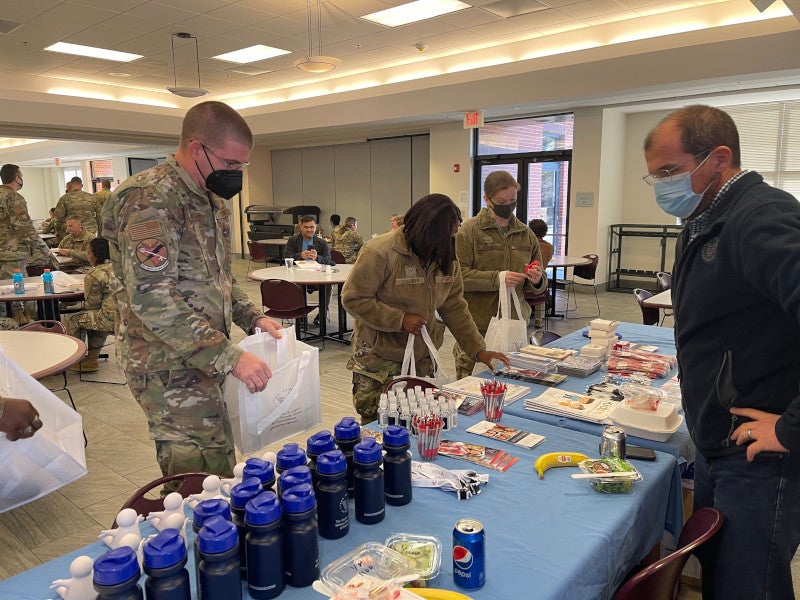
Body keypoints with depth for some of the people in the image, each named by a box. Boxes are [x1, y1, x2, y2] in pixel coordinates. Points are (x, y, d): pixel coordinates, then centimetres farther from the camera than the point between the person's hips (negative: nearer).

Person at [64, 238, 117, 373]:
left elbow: (92, 304, -4)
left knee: (71, 320, 14)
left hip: (112, 319, -8)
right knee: (94, 316, 35)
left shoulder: (93, 275, -13)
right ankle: (92, 357, 37)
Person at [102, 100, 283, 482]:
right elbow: (152, 300, -25)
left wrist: (252, 317, 7)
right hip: (170, 368, -9)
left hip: (202, 360, 9)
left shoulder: (212, 201, 12)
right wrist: (230, 357, -25)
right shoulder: (150, 198, -18)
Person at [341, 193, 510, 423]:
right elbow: (353, 299, -16)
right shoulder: (380, 253, -19)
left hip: (423, 359, 5)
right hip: (380, 359, -5)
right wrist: (399, 320, -21)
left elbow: (455, 307, 4)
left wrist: (478, 350, -3)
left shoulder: (446, 259, 0)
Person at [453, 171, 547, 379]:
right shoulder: (470, 230, -2)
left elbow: (540, 286, 18)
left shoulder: (526, 234, 12)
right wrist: (497, 279, -20)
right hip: (476, 324, -4)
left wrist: (537, 280, -6)